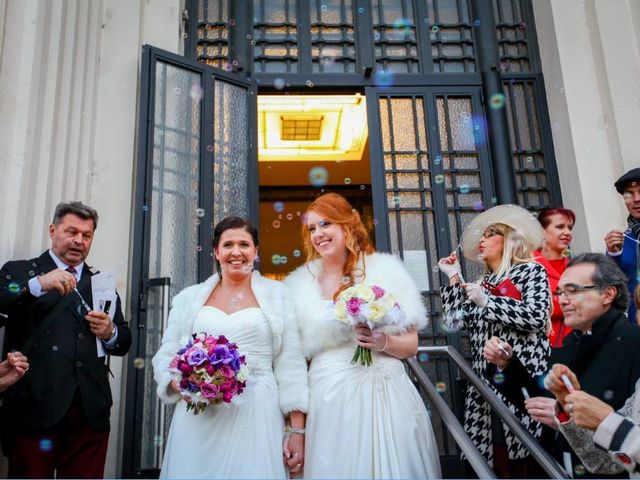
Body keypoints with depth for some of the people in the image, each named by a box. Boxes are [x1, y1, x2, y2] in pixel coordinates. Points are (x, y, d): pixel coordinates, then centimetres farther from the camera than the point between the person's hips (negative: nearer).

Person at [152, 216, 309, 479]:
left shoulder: (277, 294, 5)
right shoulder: (189, 298, 10)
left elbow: (290, 364, 2)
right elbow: (165, 356, 12)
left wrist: (298, 430, -3)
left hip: (257, 417, -1)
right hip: (198, 420, 2)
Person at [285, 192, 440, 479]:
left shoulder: (385, 271, 2)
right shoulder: (300, 285, 6)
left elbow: (411, 345, 5)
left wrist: (384, 342, -16)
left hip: (384, 394, 0)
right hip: (329, 399, 1)